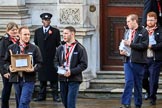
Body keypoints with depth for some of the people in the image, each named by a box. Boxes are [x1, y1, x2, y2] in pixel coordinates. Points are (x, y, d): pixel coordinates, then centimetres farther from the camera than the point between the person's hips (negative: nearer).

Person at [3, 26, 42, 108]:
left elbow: (39, 63, 2)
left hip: (28, 79, -3)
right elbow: (6, 62, 11)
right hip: (16, 79, 3)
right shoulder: (11, 48, 8)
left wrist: (33, 69, -17)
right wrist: (9, 68, -10)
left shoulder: (34, 48, 2)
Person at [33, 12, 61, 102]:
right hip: (41, 58, 3)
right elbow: (35, 44, 13)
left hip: (52, 58, -3)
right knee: (42, 78, 6)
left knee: (53, 78, -1)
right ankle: (42, 95, 11)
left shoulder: (55, 31, 4)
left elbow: (58, 44, 2)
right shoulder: (37, 31, 12)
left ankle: (55, 95, 3)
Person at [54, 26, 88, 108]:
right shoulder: (61, 48, 10)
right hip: (63, 79, 5)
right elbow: (56, 61, 17)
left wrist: (71, 71, -20)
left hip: (74, 80, -5)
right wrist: (59, 68, -6)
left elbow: (84, 65, -9)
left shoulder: (80, 48, -5)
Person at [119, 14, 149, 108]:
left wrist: (130, 44, -16)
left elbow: (144, 45, -14)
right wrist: (122, 51, 5)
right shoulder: (127, 32, 17)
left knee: (138, 84, 4)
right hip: (128, 60, 4)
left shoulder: (143, 32, -2)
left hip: (138, 61, -4)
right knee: (128, 82, -6)